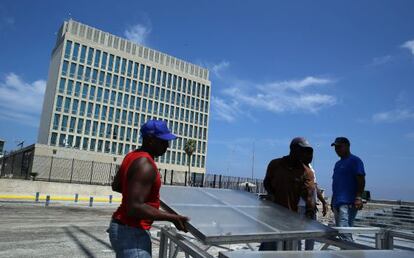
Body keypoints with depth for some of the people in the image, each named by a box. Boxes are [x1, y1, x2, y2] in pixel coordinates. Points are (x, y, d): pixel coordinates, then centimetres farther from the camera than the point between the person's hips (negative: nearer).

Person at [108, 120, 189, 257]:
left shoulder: (132, 156, 6)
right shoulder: (145, 165, -24)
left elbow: (116, 186, 19)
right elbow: (135, 208, -30)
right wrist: (172, 217, -26)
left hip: (123, 227, 10)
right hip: (131, 232, -10)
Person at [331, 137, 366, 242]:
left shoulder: (355, 160, -3)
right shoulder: (338, 163, 21)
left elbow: (361, 180, -12)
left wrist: (358, 198, -22)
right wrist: (333, 201, 22)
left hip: (348, 203, -9)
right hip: (337, 202, 9)